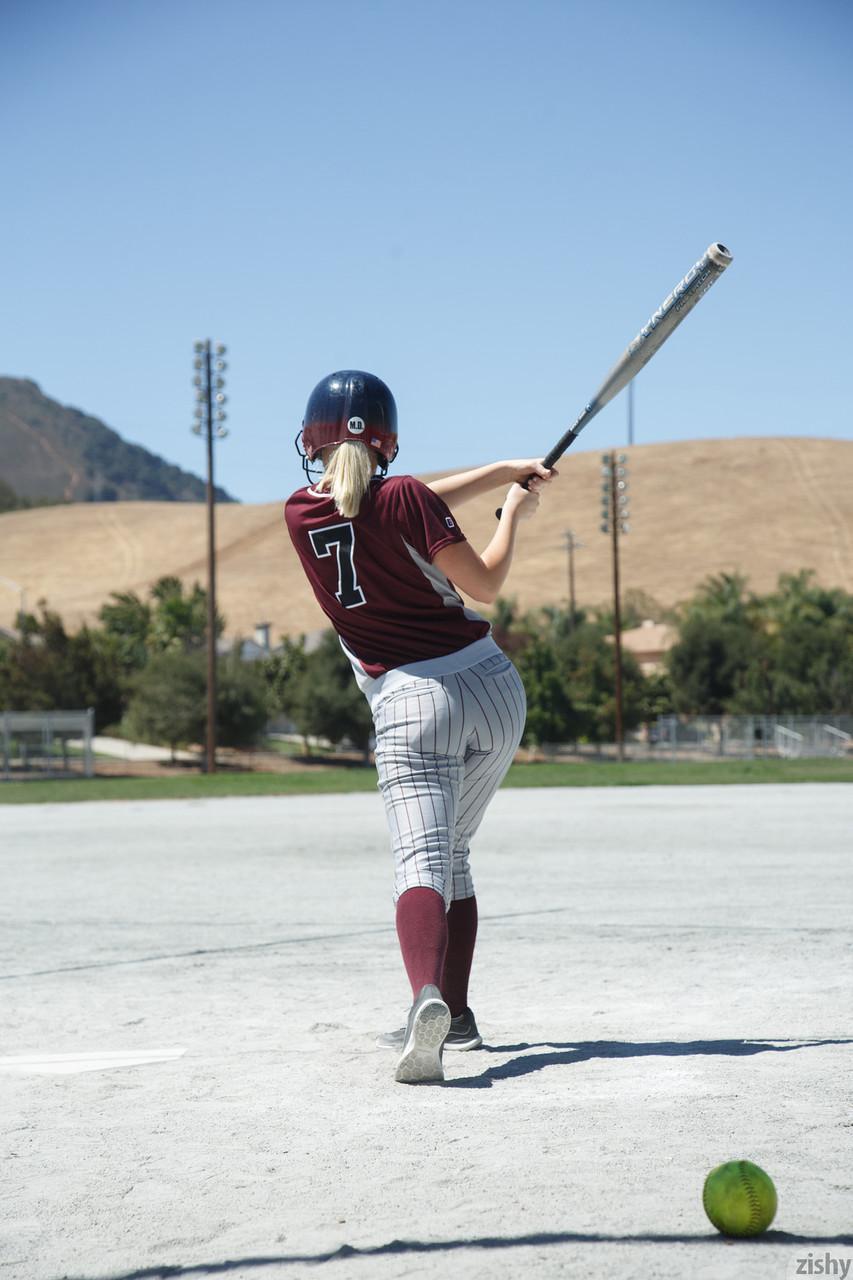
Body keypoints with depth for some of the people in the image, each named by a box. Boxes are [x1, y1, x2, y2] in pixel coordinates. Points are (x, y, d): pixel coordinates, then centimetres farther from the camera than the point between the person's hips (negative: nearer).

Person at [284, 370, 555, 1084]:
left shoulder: (301, 515, 4)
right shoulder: (404, 497, -6)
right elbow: (484, 584, -5)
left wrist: (502, 473, 21)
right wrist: (514, 512, 11)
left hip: (410, 703, -1)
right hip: (495, 690, 1)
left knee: (422, 864, -15)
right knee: (452, 857, 19)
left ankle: (427, 998, -43)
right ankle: (455, 1015, 27)